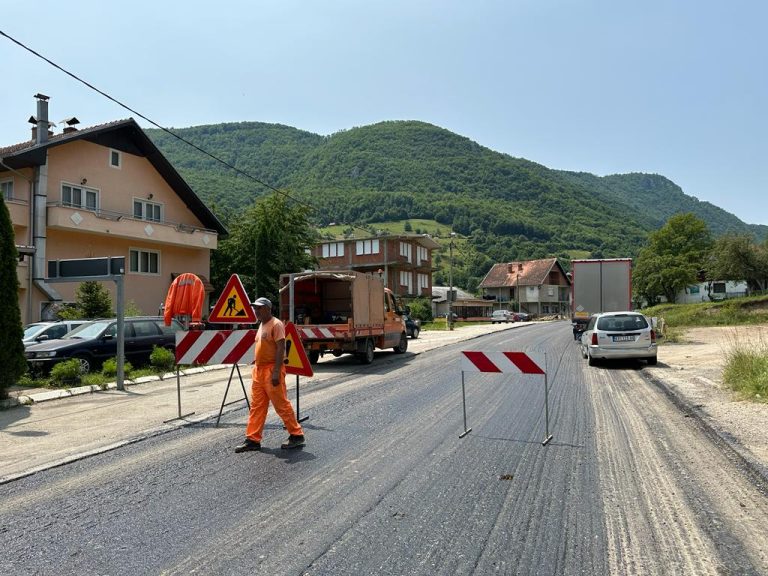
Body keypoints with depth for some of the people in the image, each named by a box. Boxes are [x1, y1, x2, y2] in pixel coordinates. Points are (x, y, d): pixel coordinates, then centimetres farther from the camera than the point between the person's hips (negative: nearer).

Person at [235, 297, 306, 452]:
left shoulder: (276, 324, -11)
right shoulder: (261, 325, 17)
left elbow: (280, 348, -19)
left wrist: (276, 371, -25)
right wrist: (256, 368, 20)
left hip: (271, 370, -9)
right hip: (259, 370, 9)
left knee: (282, 405, -3)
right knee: (256, 406, 9)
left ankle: (297, 435, 8)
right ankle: (253, 439, 15)